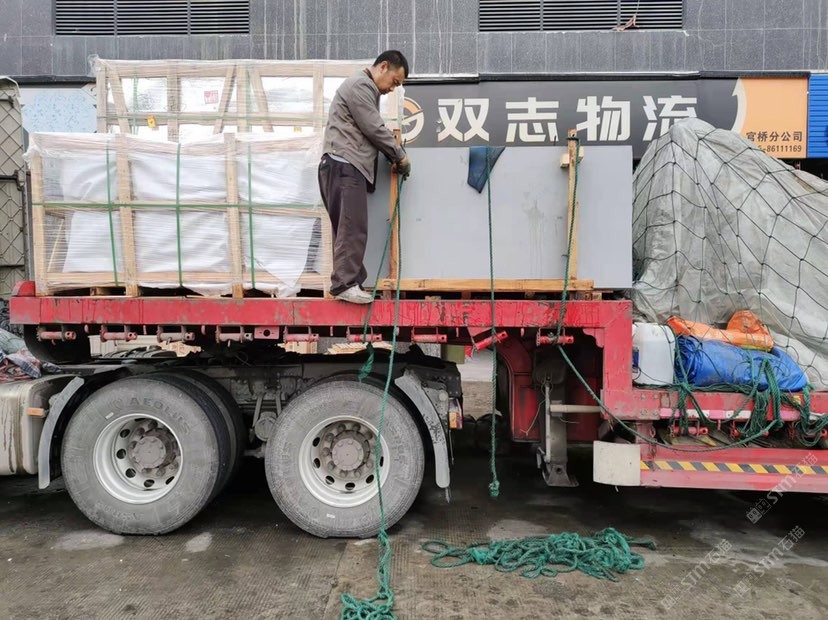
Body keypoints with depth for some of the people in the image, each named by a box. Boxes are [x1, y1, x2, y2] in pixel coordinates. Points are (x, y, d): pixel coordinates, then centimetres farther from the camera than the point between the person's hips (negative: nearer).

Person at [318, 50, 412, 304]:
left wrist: (394, 157, 13)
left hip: (351, 167, 10)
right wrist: (401, 156, 0)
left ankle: (351, 282, 7)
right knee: (352, 228, -14)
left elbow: (372, 132, 25)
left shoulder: (366, 89, 27)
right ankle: (344, 284, -13)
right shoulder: (360, 85, -6)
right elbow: (375, 130, -11)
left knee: (351, 228, 6)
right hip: (344, 166, -10)